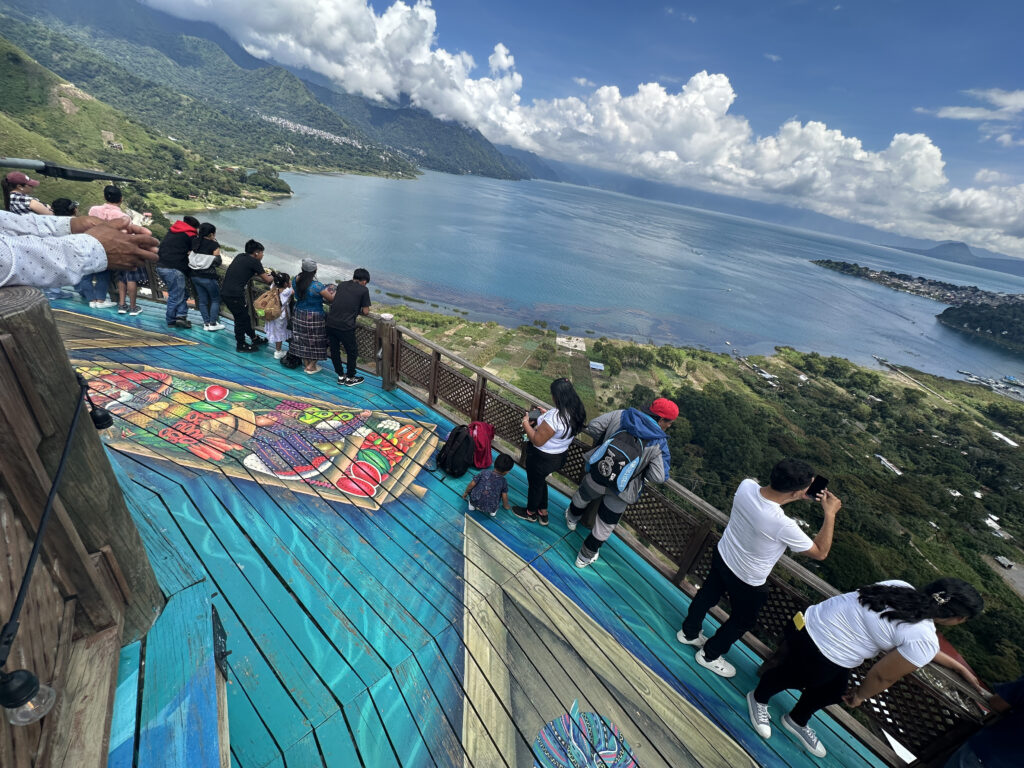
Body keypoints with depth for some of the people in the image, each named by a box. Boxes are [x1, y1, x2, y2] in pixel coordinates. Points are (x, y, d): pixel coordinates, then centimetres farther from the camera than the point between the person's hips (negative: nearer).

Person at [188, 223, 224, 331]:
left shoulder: (195, 242, 4)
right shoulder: (214, 245, -12)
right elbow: (218, 262, -9)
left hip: (195, 276, 6)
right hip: (208, 277, -6)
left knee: (202, 300, 13)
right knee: (215, 299, 10)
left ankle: (206, 323, 16)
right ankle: (213, 323, 7)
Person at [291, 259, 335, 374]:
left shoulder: (296, 280, -4)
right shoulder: (317, 286, -24)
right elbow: (331, 299, -17)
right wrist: (333, 291, 5)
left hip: (299, 314, 7)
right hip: (314, 317, -6)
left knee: (302, 338, 19)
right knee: (315, 340, 10)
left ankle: (306, 363, 32)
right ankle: (311, 366, 18)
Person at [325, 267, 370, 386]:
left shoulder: (342, 285, 14)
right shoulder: (363, 290, -1)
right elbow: (366, 312, 2)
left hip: (331, 322, 5)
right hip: (345, 326, -5)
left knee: (334, 350, 19)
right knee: (352, 352, 14)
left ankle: (341, 376, 32)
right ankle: (350, 378, 25)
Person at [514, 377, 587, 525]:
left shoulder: (554, 416, -37)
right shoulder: (576, 412, -11)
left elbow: (537, 441, -29)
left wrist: (526, 423, -16)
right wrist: (547, 414, 7)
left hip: (542, 458, -8)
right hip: (560, 456, 8)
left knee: (535, 484, 19)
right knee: (541, 482, 30)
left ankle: (530, 513, 45)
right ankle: (543, 513, 46)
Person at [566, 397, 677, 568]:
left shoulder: (622, 415, -11)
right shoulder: (659, 443, -17)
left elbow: (592, 427, -9)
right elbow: (659, 476, -21)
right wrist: (642, 469, -1)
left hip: (596, 476, 3)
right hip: (620, 492, -2)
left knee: (583, 496, 35)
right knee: (606, 525, 21)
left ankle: (572, 518, 65)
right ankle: (585, 557, 39)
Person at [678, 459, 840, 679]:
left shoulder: (746, 486, -24)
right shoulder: (783, 526, -39)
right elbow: (820, 552, -20)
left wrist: (794, 497, -6)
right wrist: (830, 514, -17)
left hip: (722, 556, 6)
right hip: (748, 581, -5)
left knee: (708, 595, 30)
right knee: (742, 620, 25)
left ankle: (689, 632, 55)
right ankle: (709, 655, 46)